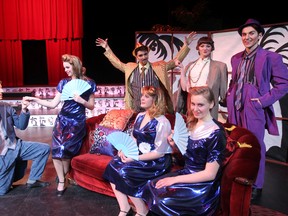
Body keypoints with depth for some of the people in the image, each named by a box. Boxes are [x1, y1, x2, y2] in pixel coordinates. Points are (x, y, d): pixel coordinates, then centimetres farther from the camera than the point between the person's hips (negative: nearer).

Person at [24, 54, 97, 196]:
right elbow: (53, 104, 3)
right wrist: (35, 99, -6)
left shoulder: (89, 84, -2)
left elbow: (91, 106, 3)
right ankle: (62, 181, 4)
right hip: (62, 120, 3)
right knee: (56, 150, -12)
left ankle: (62, 176, 17)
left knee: (65, 149, -13)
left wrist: (81, 100, -16)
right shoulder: (63, 83, 5)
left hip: (77, 122, -3)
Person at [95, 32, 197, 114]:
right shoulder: (130, 67, 10)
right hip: (136, 110, 2)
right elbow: (117, 63, 23)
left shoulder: (159, 66, 4)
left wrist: (186, 45, 0)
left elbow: (176, 60, 6)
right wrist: (107, 48, 23)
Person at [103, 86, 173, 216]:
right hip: (139, 155, 8)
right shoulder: (140, 116, 8)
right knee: (113, 165, -12)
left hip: (158, 162, -8)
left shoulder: (162, 123, -17)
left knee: (124, 171, -24)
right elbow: (134, 139, 15)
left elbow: (159, 152, -19)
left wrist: (135, 158, -22)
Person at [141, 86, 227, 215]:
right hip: (186, 173, 7)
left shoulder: (216, 134, -18)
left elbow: (210, 174, -19)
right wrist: (174, 144, -6)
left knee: (163, 202, -22)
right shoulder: (191, 124, 4)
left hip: (204, 186, -7)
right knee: (149, 188, -12)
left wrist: (175, 179, -20)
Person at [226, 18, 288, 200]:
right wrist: (230, 96, 7)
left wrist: (264, 100, -14)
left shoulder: (271, 57, -5)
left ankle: (256, 186, 20)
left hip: (255, 110, -5)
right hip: (236, 110, 6)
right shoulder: (236, 58, 13)